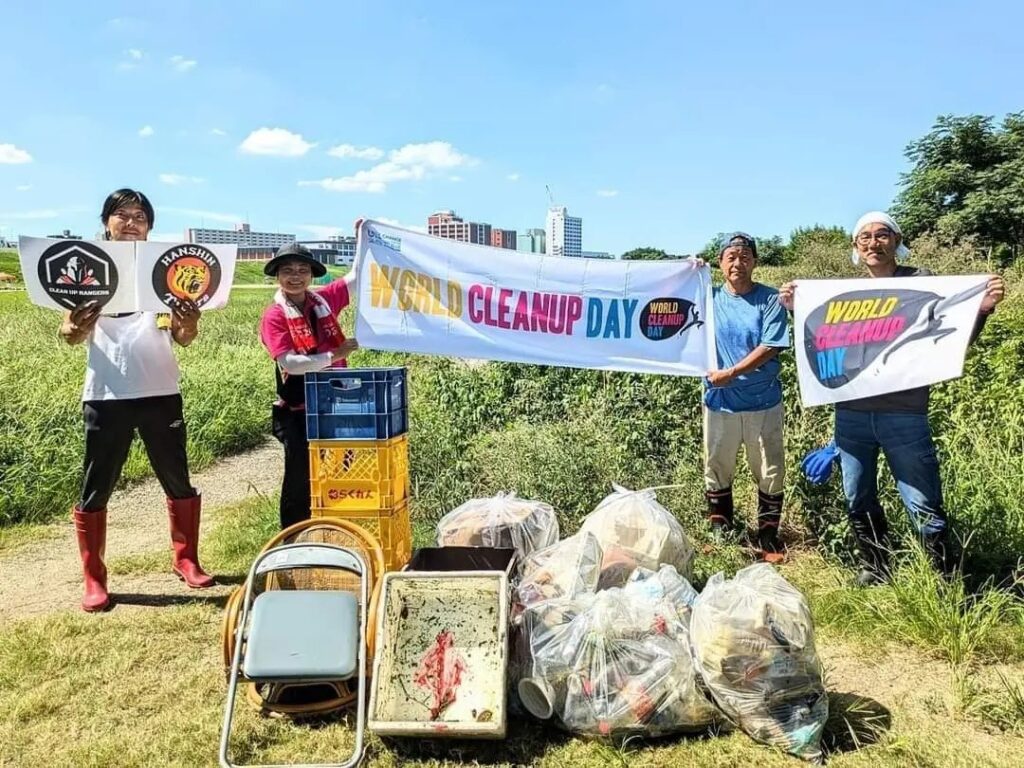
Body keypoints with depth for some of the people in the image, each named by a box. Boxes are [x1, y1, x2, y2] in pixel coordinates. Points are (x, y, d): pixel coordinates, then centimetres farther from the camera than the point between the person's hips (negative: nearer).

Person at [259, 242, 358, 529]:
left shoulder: (324, 300, 3)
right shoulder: (274, 316, -9)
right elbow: (289, 363, -20)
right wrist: (333, 356, -22)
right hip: (298, 413, -5)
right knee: (300, 480, 4)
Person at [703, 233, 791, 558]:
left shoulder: (770, 299, -5)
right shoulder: (710, 297, 2)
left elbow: (770, 348, -12)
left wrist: (731, 373, -18)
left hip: (763, 402, -2)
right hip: (719, 402, 2)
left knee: (770, 473, 8)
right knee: (716, 470, 11)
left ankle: (768, 537, 24)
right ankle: (720, 535, 28)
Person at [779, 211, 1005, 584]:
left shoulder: (921, 281, 3)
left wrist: (981, 309, -15)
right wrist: (797, 310, 6)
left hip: (903, 414, -3)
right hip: (851, 413, 4)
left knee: (923, 505, -2)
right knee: (858, 500, 12)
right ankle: (875, 569, 29)